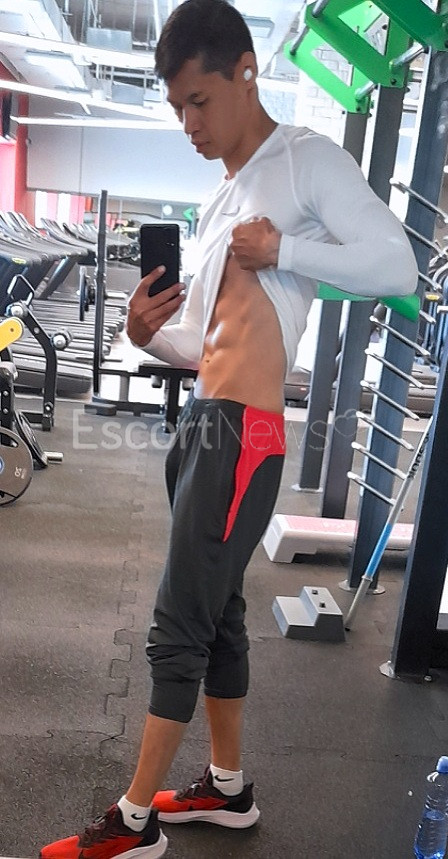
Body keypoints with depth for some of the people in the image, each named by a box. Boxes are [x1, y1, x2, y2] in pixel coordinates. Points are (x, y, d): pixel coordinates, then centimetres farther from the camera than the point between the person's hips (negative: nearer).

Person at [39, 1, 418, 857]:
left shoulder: (307, 160, 0)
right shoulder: (222, 200, 23)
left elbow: (397, 267, -8)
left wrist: (284, 249, -15)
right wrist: (151, 336, 0)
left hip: (242, 433, -9)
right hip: (200, 425, 9)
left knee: (177, 626, -3)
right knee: (215, 613, 15)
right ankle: (228, 786, 32)